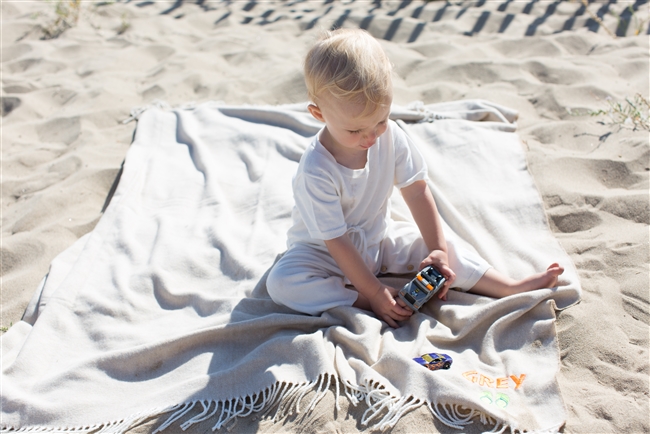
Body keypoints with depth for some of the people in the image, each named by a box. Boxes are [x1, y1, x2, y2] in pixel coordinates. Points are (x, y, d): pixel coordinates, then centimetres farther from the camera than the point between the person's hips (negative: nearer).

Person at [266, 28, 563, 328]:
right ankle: (359, 300, -30)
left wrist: (438, 250, -11)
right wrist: (374, 293, -24)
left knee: (446, 251, -10)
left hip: (378, 238, 4)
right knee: (281, 282, -31)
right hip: (323, 252, -4)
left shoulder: (390, 136, -16)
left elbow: (416, 191, -7)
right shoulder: (316, 171, -32)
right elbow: (336, 242, -26)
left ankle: (512, 287, -3)